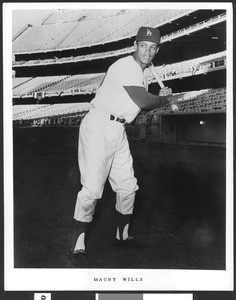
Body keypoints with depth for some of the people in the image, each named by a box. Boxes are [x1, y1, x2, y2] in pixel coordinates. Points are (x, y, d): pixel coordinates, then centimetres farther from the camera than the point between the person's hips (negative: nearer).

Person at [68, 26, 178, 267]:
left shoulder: (140, 72, 17)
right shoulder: (126, 66, -14)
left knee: (127, 186, 12)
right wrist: (165, 100, -3)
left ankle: (123, 235, 30)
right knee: (92, 187, -13)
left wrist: (158, 97, 9)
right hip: (98, 127, -10)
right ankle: (77, 247, -7)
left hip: (118, 130, 10)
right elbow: (143, 101, -21)